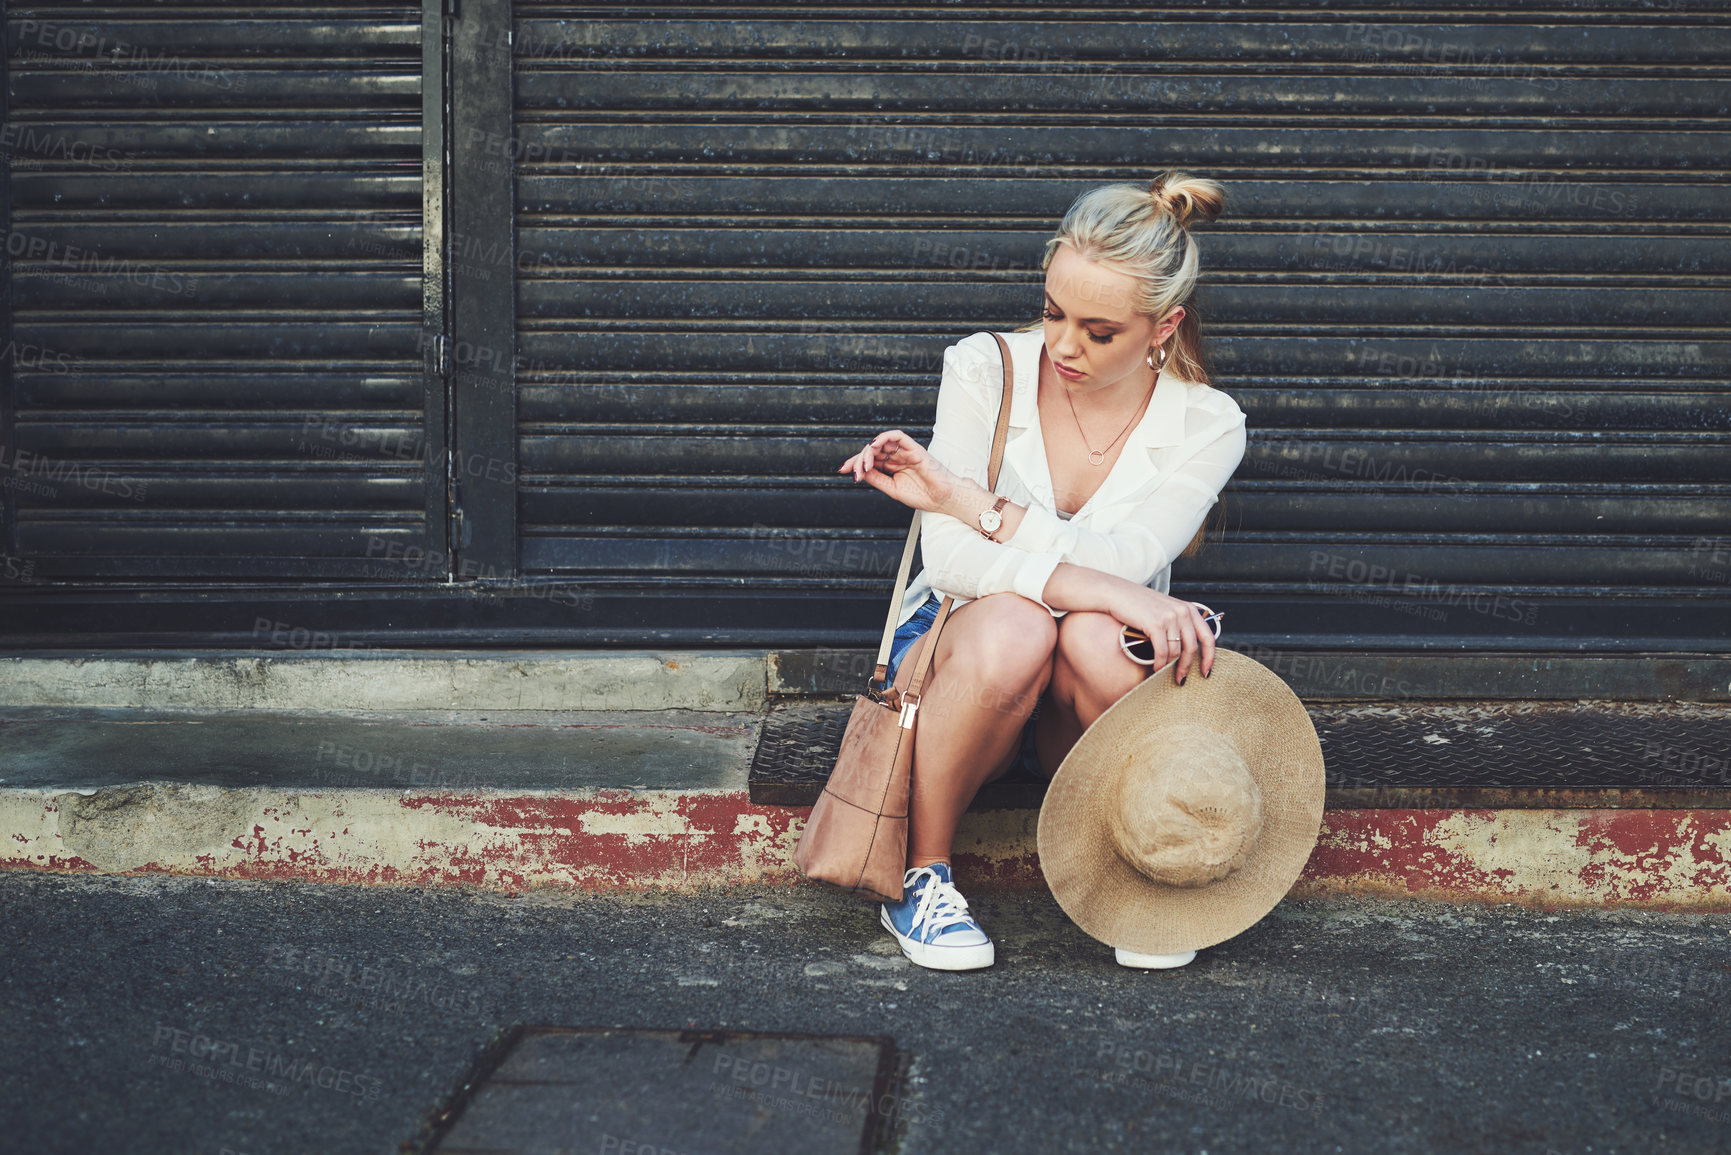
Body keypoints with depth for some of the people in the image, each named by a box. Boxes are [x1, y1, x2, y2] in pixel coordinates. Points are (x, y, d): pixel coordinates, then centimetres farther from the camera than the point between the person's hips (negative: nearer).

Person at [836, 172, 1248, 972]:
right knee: (1011, 628, -37)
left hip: (1083, 714, 1)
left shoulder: (1206, 426, -7)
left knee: (1098, 636, -36)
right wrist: (1112, 591, -32)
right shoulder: (985, 371, -8)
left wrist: (958, 495, -21)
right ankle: (920, 877, -15)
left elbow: (1123, 560, -23)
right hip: (954, 665, 0)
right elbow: (949, 558, -20)